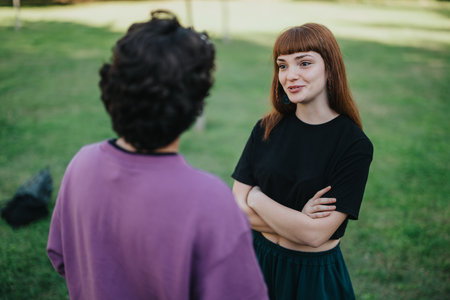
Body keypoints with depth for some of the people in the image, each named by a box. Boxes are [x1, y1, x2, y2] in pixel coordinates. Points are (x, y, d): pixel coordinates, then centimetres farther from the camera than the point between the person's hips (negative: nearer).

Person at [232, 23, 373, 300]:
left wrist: (257, 197, -13)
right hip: (260, 261, 3)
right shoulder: (267, 129, -5)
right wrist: (298, 220, -20)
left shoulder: (355, 145, -17)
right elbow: (237, 209, -9)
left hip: (316, 276, -3)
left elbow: (316, 234, -22)